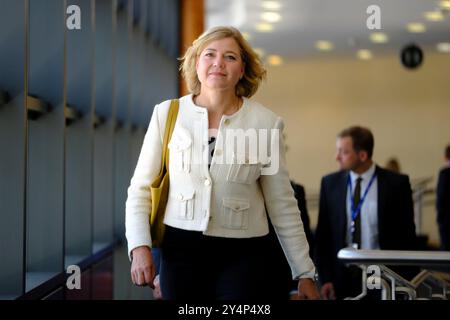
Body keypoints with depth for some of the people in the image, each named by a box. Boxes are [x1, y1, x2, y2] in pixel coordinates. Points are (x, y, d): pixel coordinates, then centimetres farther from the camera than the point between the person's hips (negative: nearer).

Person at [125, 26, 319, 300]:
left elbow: (282, 205, 3)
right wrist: (140, 246, -10)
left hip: (242, 254, -1)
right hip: (180, 249, 1)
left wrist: (304, 273, 4)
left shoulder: (265, 122, -2)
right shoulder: (168, 114, 0)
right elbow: (141, 188, 4)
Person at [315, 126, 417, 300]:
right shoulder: (330, 183, 3)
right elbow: (323, 235, 5)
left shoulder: (396, 183, -4)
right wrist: (325, 279, -1)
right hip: (341, 278, 2)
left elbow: (407, 236, 0)